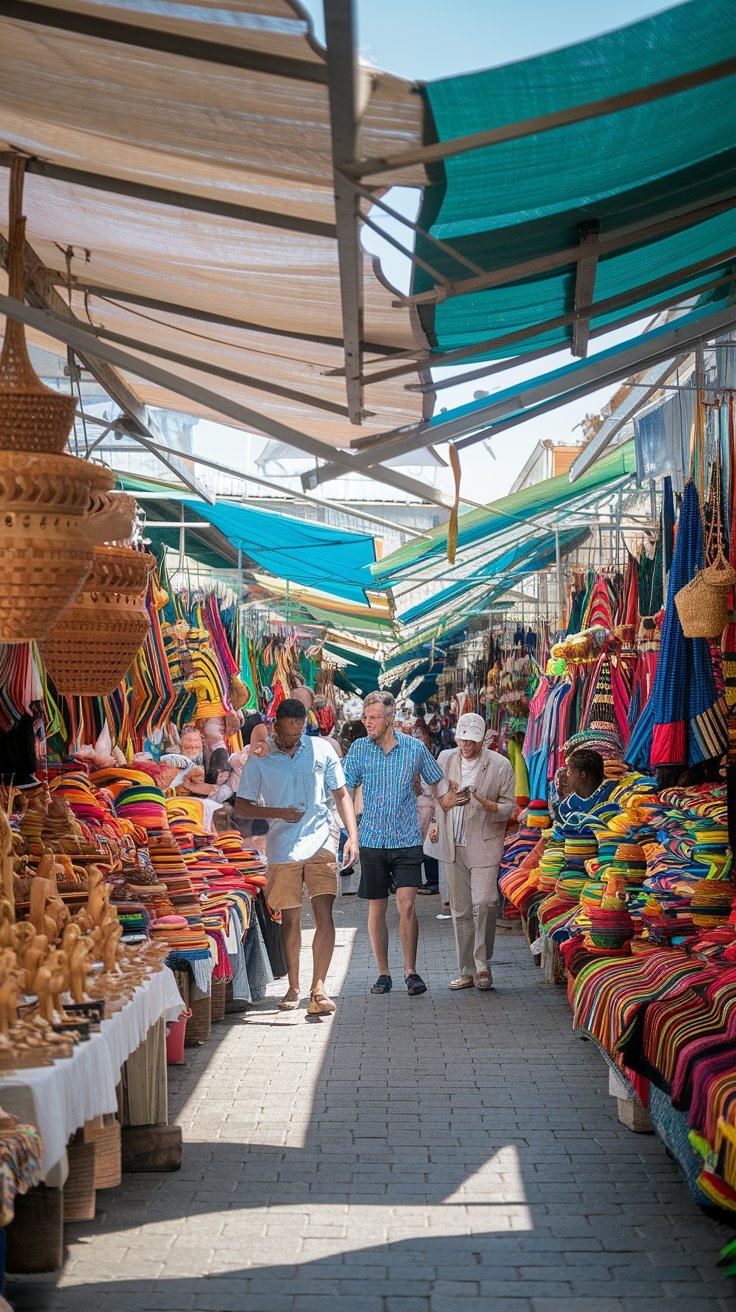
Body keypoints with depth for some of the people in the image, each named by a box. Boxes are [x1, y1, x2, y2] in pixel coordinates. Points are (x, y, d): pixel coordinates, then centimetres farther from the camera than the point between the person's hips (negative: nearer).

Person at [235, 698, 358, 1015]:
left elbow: (341, 794, 10)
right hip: (282, 847, 0)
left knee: (324, 915, -12)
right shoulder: (259, 759, 3)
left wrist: (353, 835, -1)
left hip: (320, 843, 0)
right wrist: (278, 812, -11)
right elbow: (241, 808, 5)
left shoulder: (320, 749, 6)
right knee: (290, 918, 9)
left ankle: (318, 987, -12)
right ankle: (293, 987, 23)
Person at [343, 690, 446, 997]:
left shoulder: (414, 748, -1)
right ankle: (383, 974, 17)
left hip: (407, 841, -1)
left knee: (407, 904, -12)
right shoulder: (359, 749, 0)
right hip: (372, 841, 1)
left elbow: (438, 781, 13)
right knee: (377, 908, 6)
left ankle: (410, 971, -2)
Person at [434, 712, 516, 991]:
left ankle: (482, 964, -1)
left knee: (483, 902, -17)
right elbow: (433, 796, 16)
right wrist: (447, 801, -7)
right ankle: (467, 971, 14)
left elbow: (510, 807, 0)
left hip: (484, 845, -3)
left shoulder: (500, 765, -2)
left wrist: (489, 805, -20)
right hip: (453, 846, 4)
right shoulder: (445, 760, 9)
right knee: (460, 910, 6)